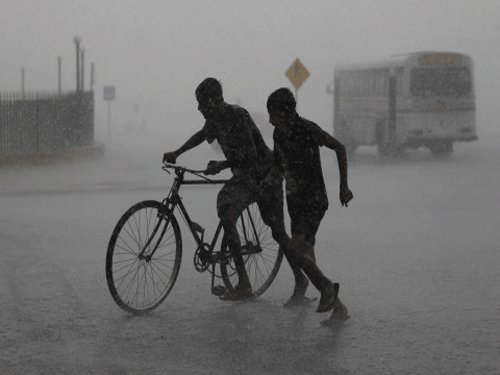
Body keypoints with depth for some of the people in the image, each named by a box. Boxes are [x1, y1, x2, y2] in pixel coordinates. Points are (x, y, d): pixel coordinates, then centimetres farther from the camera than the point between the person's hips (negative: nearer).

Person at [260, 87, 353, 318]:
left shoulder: (307, 130, -16)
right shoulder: (279, 134, 5)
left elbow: (340, 148, -6)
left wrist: (344, 186, -7)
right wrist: (266, 182, -1)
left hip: (314, 200, -8)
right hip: (294, 200, 8)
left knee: (295, 249, -21)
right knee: (306, 258, 9)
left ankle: (327, 288, 0)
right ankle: (336, 306, 23)